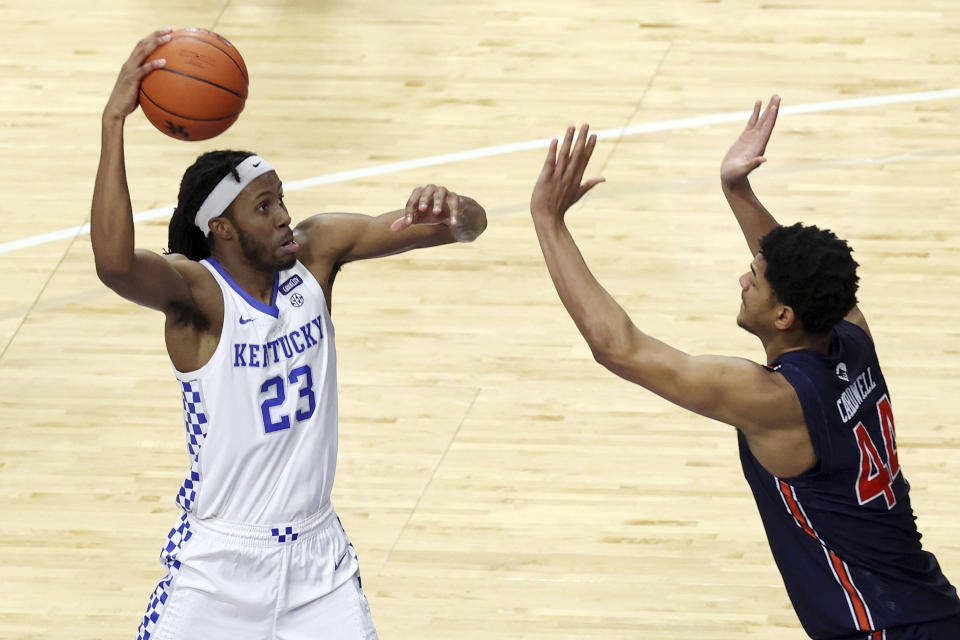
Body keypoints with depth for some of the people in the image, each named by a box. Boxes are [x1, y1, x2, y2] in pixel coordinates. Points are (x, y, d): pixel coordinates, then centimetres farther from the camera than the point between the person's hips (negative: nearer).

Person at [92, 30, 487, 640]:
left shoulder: (317, 251, -5)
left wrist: (447, 209, -32)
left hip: (317, 555, 4)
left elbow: (469, 224, -7)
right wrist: (115, 120, -46)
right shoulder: (195, 291, -19)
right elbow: (115, 263, -43)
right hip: (221, 564, -4)